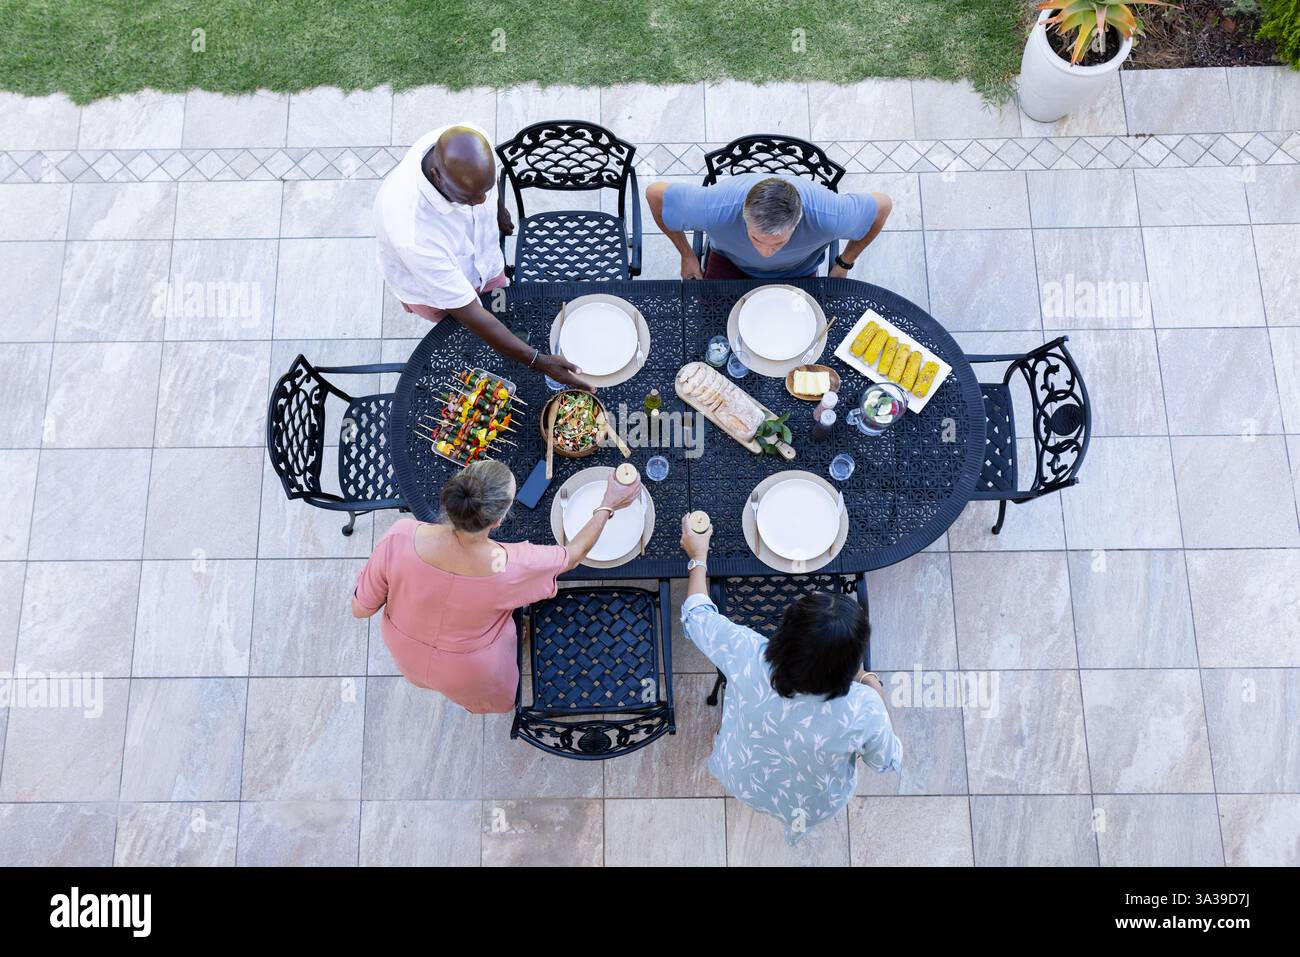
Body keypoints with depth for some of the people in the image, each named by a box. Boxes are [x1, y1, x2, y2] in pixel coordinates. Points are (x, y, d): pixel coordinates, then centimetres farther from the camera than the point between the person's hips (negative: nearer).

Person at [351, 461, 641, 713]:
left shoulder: (400, 537, -38)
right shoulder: (513, 567, -40)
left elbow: (361, 609, -21)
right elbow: (573, 554, -18)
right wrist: (609, 505, -6)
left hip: (404, 652, 3)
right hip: (469, 673, -2)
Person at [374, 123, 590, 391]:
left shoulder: (470, 142, -35)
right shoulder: (412, 234, -50)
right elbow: (467, 314, -41)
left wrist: (500, 212, 15)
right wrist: (539, 361, -41)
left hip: (484, 259, 4)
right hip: (431, 287, -4)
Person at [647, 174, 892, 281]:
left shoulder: (827, 217, -43)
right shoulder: (717, 209, -45)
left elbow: (882, 205, -20)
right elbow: (655, 193, -25)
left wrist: (843, 265, -8)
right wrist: (687, 256, -14)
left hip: (797, 273, 0)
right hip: (731, 262, 0)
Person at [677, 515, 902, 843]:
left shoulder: (747, 655, -38)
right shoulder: (864, 708, -39)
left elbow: (696, 614, -16)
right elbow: (887, 762, -15)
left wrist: (698, 555, -1)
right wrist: (872, 687, -4)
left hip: (739, 781, 1)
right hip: (818, 804, 0)